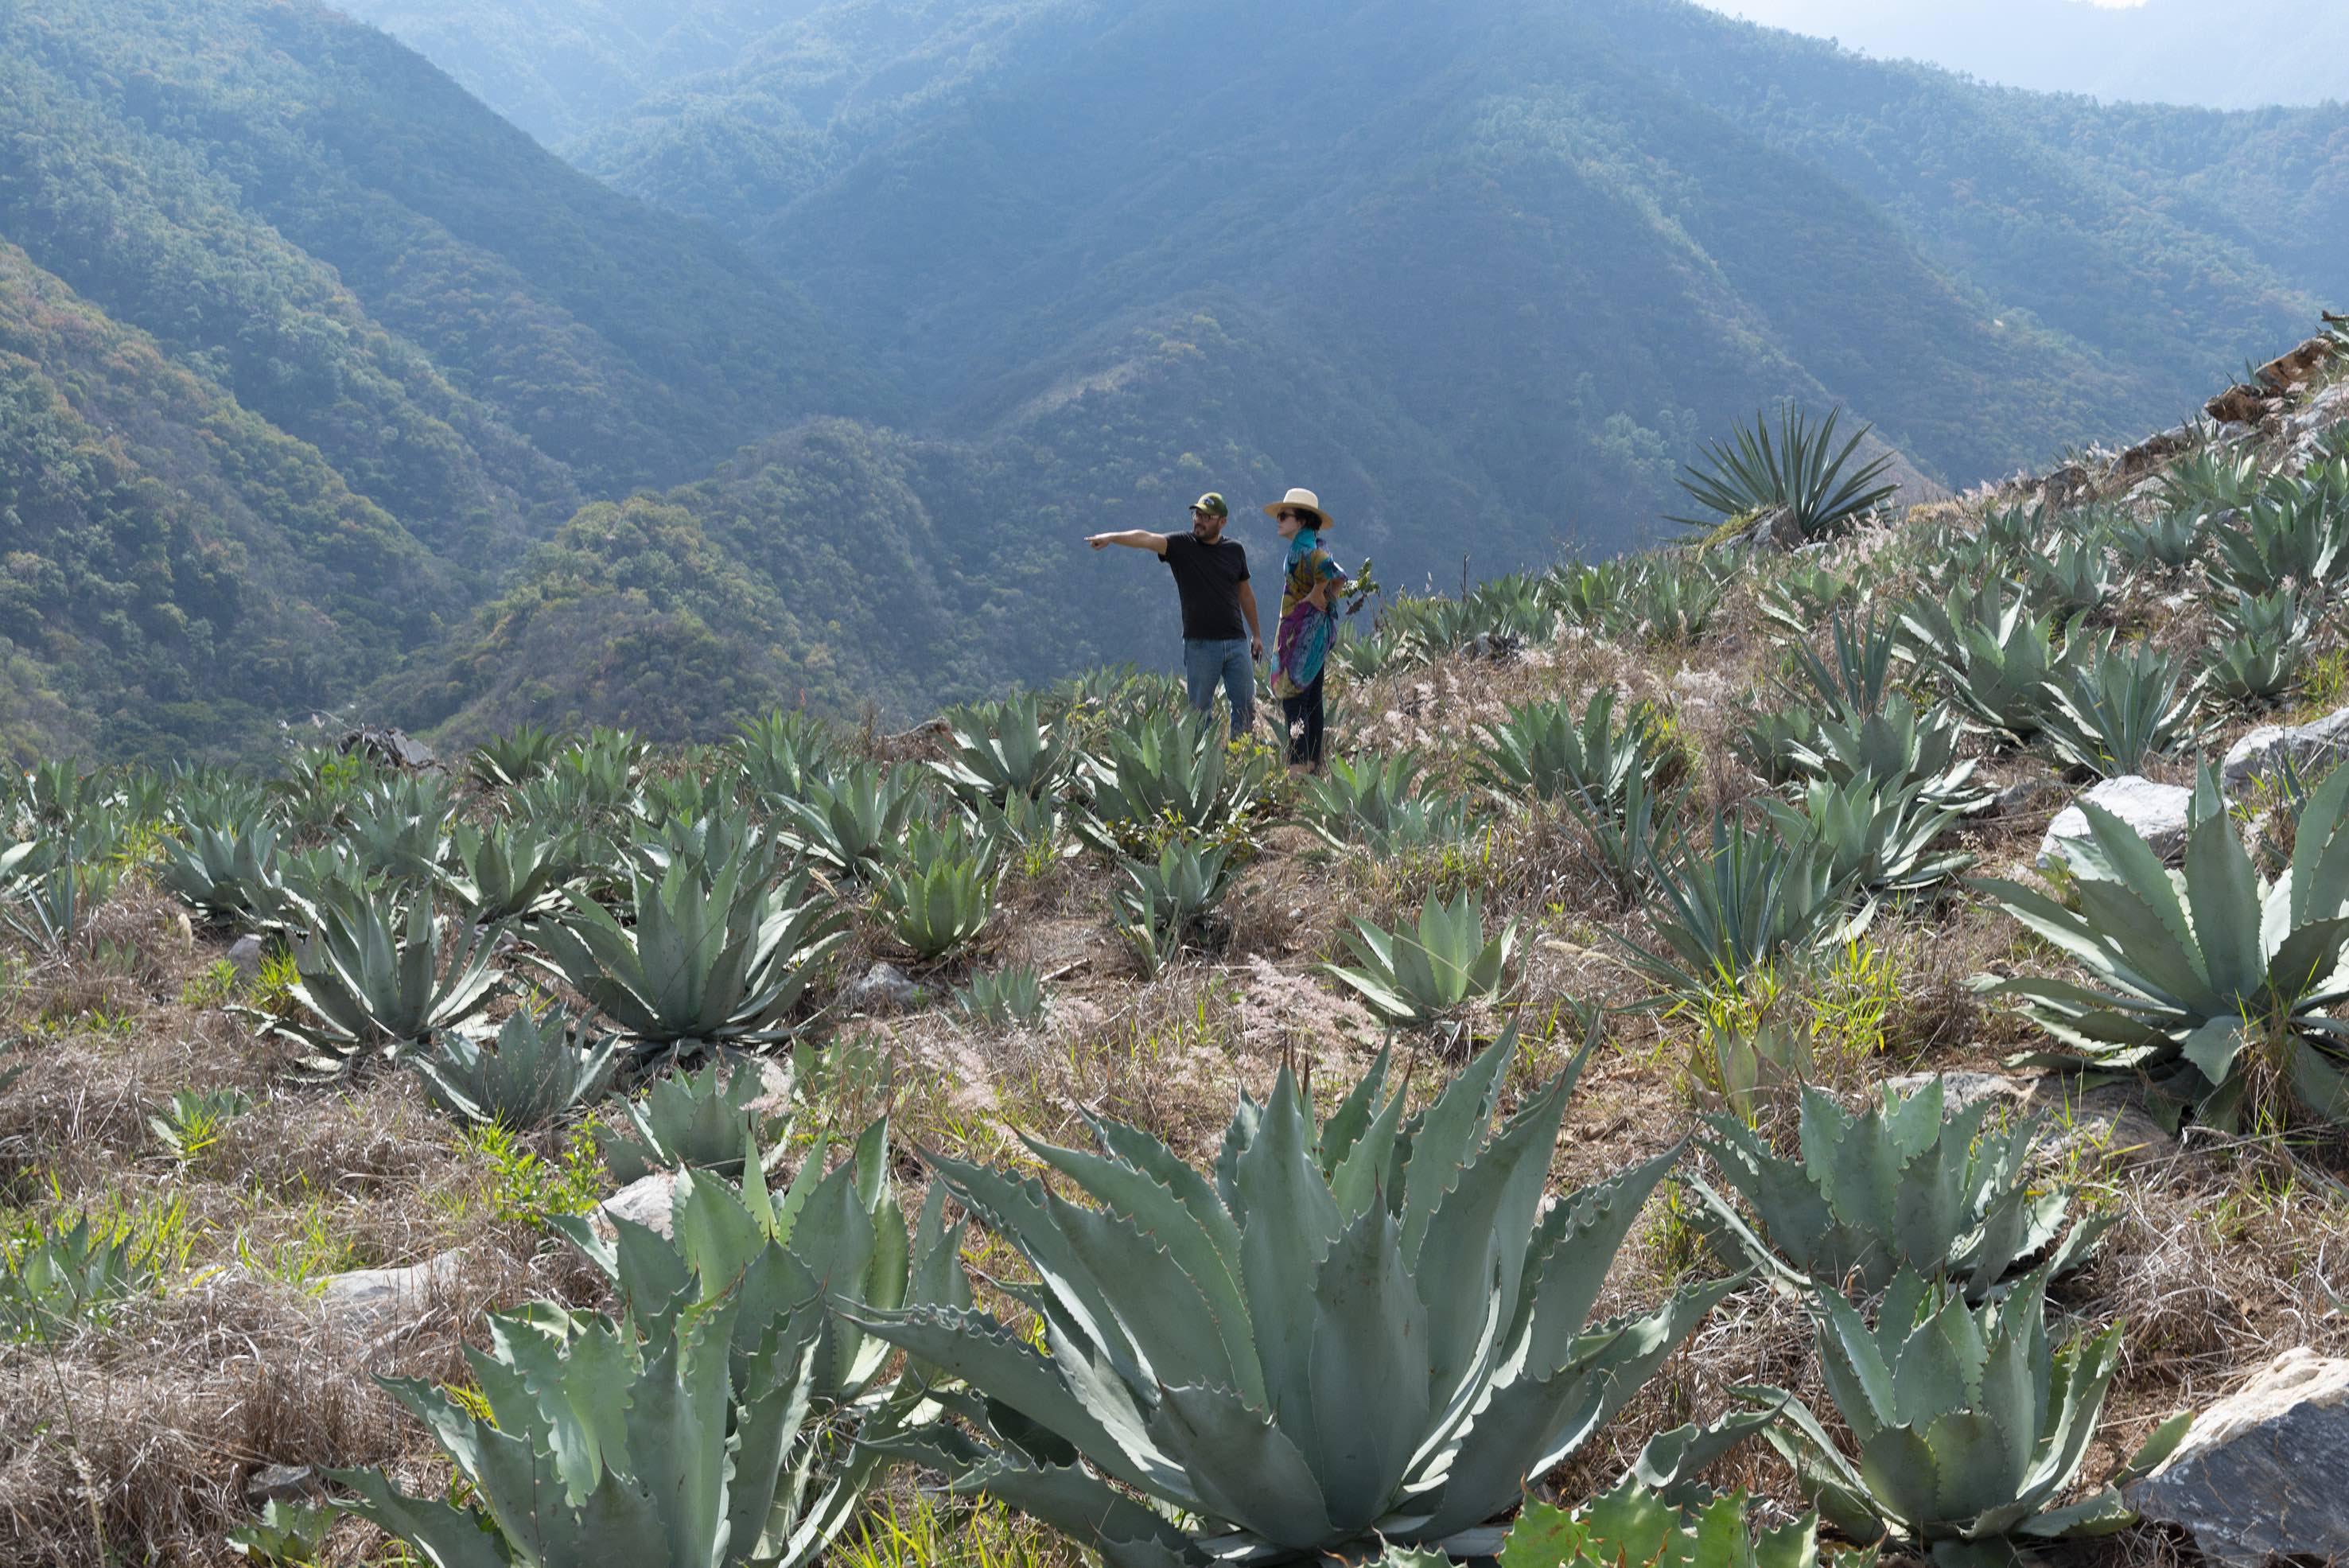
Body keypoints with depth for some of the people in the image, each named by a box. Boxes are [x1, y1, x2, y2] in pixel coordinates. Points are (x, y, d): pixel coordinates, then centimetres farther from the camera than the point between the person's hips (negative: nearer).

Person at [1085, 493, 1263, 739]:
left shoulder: (1234, 550, 8)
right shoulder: (1182, 546, -2)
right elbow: (1146, 539, -20)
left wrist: (1256, 635, 20)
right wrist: (1112, 537, -37)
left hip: (1237, 642, 3)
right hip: (1200, 644, -3)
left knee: (1245, 707, 5)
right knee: (1200, 710, 3)